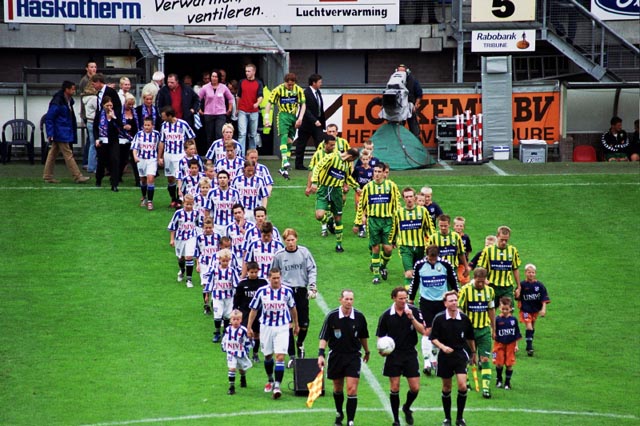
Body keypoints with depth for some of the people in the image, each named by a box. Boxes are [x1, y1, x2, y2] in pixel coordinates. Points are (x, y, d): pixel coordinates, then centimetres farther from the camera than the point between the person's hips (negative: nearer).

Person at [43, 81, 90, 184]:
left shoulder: (68, 101, 10)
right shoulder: (57, 102, -18)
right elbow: (49, 118, -17)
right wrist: (50, 134, -19)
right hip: (60, 133, -9)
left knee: (53, 153, 12)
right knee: (68, 154, -7)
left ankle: (47, 176, 17)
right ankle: (77, 176, -6)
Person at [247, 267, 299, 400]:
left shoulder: (287, 291, -4)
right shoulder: (261, 291, -5)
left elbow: (292, 308, 11)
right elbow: (254, 309, 4)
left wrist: (296, 325, 19)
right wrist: (249, 327, 2)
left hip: (282, 328, -1)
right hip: (266, 327, 1)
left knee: (280, 357, -13)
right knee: (268, 355, 14)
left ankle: (277, 386, -16)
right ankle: (270, 380, 39)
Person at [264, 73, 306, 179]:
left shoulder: (299, 90, 0)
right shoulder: (278, 90, -7)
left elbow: (303, 105, 4)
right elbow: (269, 104, -4)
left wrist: (300, 118, -8)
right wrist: (267, 118, -11)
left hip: (293, 116, 4)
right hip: (283, 115, -4)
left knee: (290, 141, 4)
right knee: (284, 137, -23)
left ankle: (283, 168, 9)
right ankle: (285, 161, -37)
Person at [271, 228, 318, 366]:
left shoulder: (304, 252, 1)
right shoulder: (279, 255, 2)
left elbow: (312, 269, 5)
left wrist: (312, 286, -4)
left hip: (301, 291, 0)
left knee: (304, 323, 2)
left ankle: (300, 343, 35)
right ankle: (292, 356, 3)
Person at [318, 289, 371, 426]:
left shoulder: (359, 317, -4)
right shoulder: (332, 316, -8)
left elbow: (363, 336, 12)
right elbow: (324, 337, -7)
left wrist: (367, 352, 22)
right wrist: (321, 354, -18)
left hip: (353, 356, 0)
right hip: (336, 356, 0)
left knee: (352, 389, -10)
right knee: (338, 388, 14)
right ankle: (339, 414, 38)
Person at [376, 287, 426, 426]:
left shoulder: (414, 311, -3)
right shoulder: (386, 315, -3)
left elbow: (422, 331, -8)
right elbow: (380, 336, 4)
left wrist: (412, 318, -21)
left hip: (410, 353, 1)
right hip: (394, 355, -1)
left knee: (415, 388, -2)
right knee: (394, 388, -1)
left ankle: (407, 408, 29)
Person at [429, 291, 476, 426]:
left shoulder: (464, 318, -1)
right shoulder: (439, 319, -7)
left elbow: (470, 338, 13)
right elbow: (433, 338, -3)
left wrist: (473, 353, 20)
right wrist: (442, 347, -20)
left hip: (460, 355, 0)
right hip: (445, 356, 0)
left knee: (462, 386, -12)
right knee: (446, 388, 9)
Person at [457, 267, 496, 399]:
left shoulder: (489, 291, 4)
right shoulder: (465, 290, -9)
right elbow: (459, 308, -8)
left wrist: (493, 329, 16)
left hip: (484, 330, 2)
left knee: (485, 358, -5)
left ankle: (486, 387, -8)